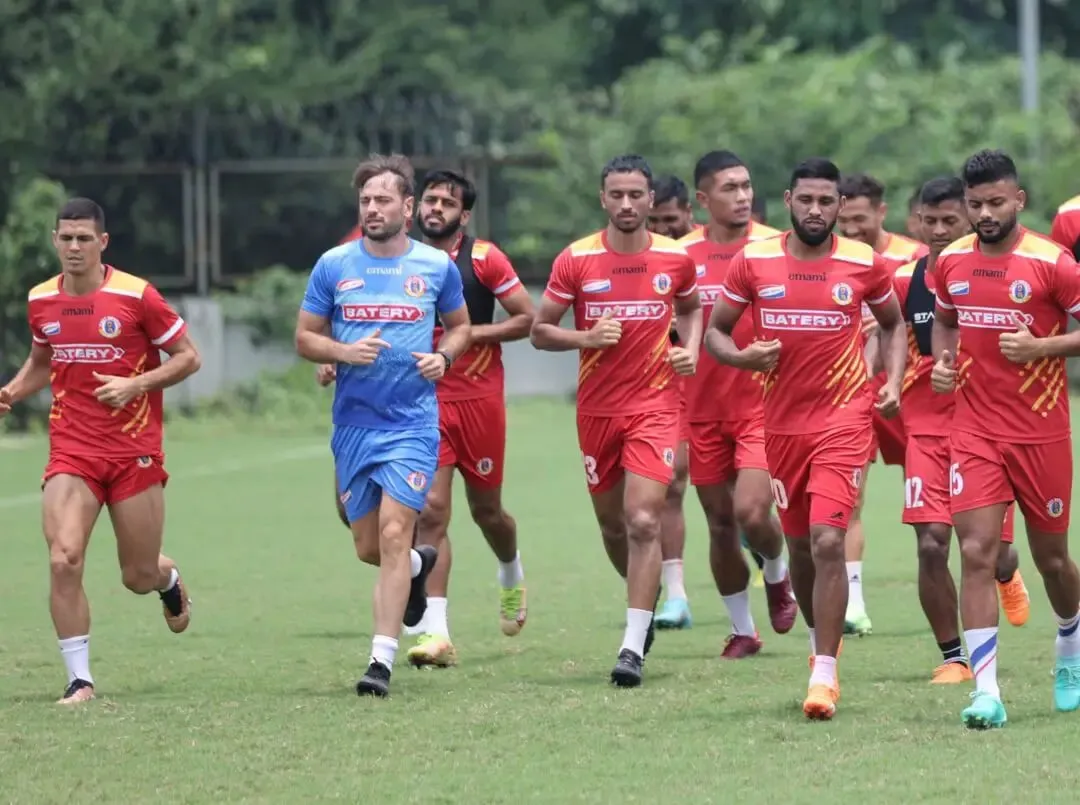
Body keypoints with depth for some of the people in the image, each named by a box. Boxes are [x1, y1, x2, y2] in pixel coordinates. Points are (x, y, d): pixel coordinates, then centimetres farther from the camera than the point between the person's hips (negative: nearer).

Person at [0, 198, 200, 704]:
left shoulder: (136, 296, -9)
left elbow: (188, 357, -3)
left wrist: (135, 384, -17)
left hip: (135, 452, -2)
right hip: (71, 452, 2)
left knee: (140, 578, 6)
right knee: (63, 560, -18)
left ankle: (168, 578, 46)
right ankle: (79, 679, -8)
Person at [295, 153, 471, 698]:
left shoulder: (437, 266, 1)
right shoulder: (334, 266, 2)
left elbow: (459, 326, 16)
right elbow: (305, 339, 7)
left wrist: (444, 357, -6)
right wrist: (345, 352, -13)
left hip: (412, 423, -3)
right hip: (353, 423, 3)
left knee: (393, 534, -15)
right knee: (368, 547, 10)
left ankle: (382, 661, -14)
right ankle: (419, 565, 46)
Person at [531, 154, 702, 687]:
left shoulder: (675, 259, -1)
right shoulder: (575, 260, -4)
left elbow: (690, 308, 20)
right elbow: (540, 331, 2)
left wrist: (690, 348, 1)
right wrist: (587, 337, -16)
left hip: (655, 405, -2)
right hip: (597, 408, 2)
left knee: (643, 521, -15)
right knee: (612, 523, 13)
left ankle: (633, 648, -16)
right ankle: (647, 594, 45)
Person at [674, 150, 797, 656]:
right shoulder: (682, 255, 3)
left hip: (761, 401, -3)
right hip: (704, 407, 3)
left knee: (752, 512, -17)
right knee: (720, 523, 7)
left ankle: (777, 575, 16)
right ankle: (742, 630, 21)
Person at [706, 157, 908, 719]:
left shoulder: (864, 264, -2)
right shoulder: (752, 262, -1)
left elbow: (893, 323, 15)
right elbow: (714, 330, 7)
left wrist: (893, 382, 0)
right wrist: (741, 356, -14)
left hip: (845, 419, -3)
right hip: (782, 421, 3)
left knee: (827, 542, -16)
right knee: (799, 544, 14)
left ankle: (824, 675, -13)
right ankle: (820, 643, 38)